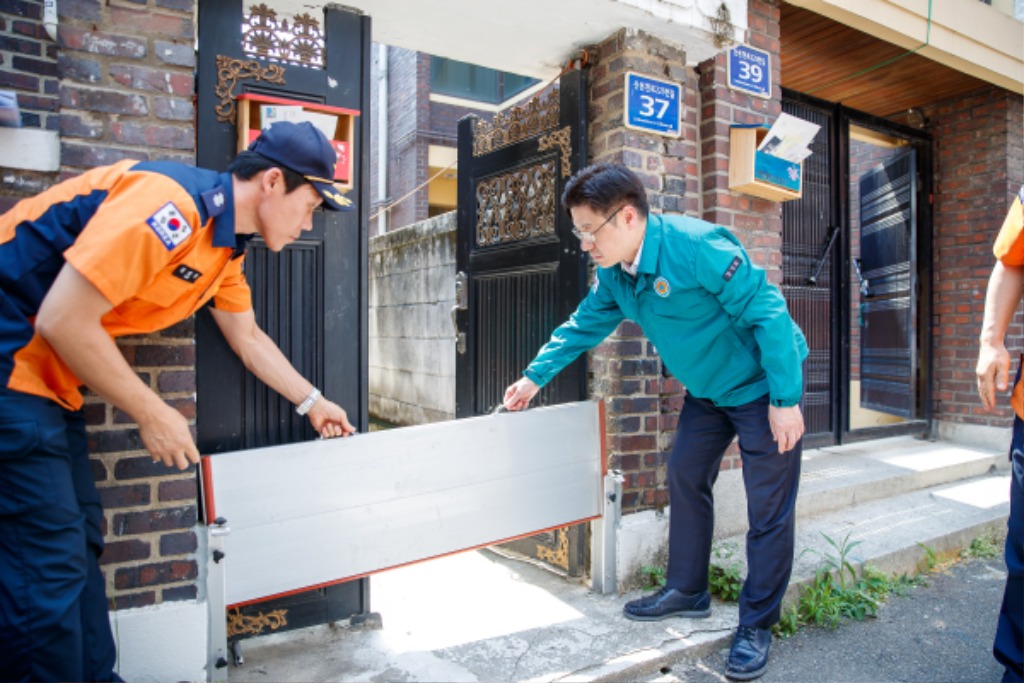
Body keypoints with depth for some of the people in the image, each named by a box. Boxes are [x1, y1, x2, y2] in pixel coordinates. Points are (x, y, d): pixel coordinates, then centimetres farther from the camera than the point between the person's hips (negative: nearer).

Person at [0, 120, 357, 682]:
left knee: (81, 543, 15)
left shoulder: (226, 244, 6)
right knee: (50, 560, -5)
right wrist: (151, 414, -16)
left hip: (47, 379, 10)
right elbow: (60, 321, -26)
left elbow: (248, 337, 18)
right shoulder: (171, 203, -25)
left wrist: (312, 403, 23)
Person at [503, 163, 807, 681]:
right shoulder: (614, 273, -6)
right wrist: (535, 376, 9)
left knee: (768, 510, -1)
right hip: (706, 391, 8)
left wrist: (785, 400, -24)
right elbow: (585, 326, 8)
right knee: (685, 481, 13)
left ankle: (757, 625, 15)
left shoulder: (697, 246, -30)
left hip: (761, 386, -7)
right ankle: (687, 591, 30)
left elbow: (768, 313, -26)